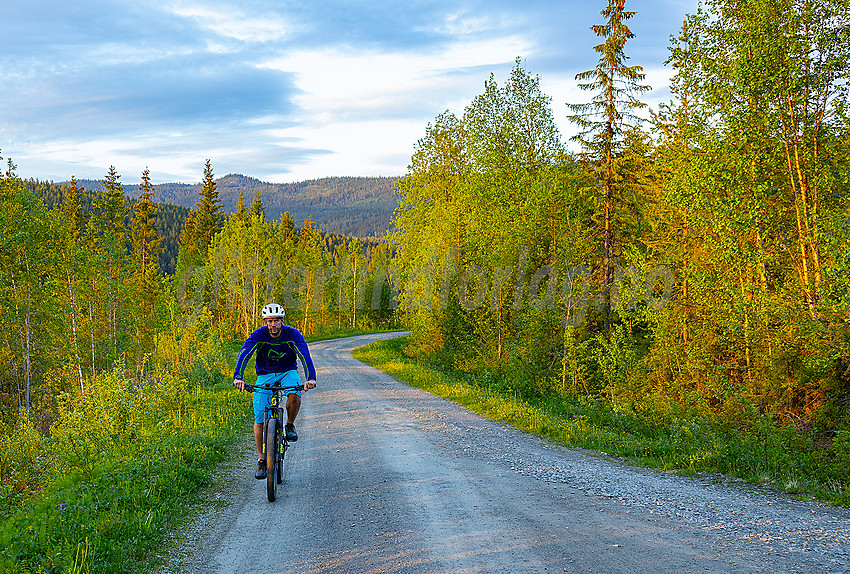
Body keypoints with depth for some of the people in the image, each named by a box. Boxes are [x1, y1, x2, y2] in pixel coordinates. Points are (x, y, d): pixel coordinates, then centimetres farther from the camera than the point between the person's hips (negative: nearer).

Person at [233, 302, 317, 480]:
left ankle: (290, 425, -6)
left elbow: (305, 355, -32)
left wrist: (311, 378, -49)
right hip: (265, 375, 1)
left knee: (294, 394, -36)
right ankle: (262, 461, 4)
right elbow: (244, 354, -30)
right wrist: (238, 377, -48)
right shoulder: (258, 335, -18)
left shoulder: (293, 334, -19)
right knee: (259, 419, -10)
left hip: (287, 372, -1)